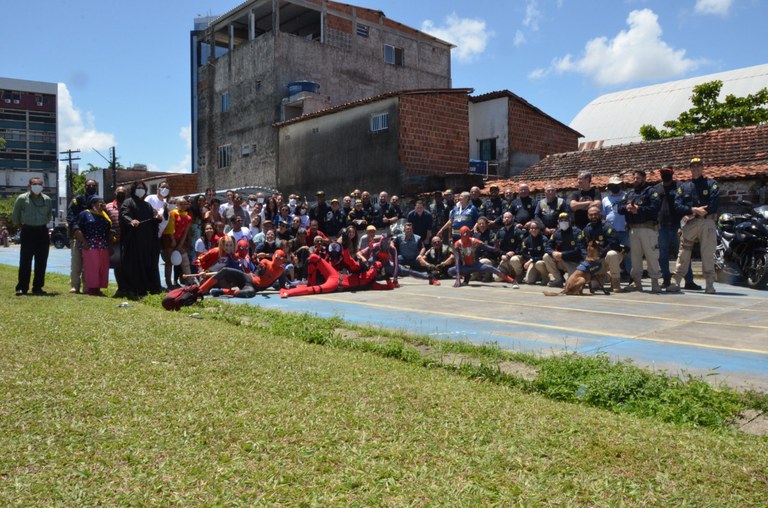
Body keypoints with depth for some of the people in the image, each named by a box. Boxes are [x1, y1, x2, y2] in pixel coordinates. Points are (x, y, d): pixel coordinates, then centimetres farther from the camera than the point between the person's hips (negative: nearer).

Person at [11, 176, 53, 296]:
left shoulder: (47, 200, 6)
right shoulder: (22, 198, -2)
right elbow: (15, 215, 9)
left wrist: (43, 223, 12)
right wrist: (19, 224, 12)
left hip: (42, 231, 3)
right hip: (28, 231, -3)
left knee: (41, 262, 4)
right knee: (25, 261, -4)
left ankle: (38, 287, 12)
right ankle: (22, 288, 1)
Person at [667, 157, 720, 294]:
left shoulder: (711, 184, 10)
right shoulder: (683, 186, 17)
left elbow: (714, 204, -4)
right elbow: (677, 205, 3)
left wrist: (693, 214, -10)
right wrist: (694, 209, -14)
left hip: (707, 222, -2)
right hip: (689, 223, 2)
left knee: (708, 254, -4)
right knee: (683, 253, -1)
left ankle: (709, 284, 1)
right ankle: (676, 282, 0)